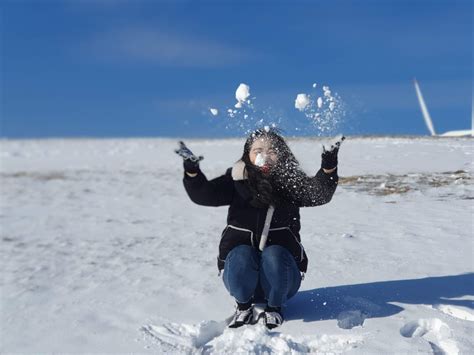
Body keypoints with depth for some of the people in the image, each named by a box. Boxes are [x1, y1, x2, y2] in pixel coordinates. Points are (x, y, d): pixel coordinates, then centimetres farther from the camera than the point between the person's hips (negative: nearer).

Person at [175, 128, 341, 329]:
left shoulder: (291, 181, 0)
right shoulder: (237, 179, 0)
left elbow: (320, 194, -17)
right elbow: (203, 194, -11)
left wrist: (329, 165, -34)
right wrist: (192, 169, -30)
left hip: (280, 254, 0)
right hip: (240, 250, 0)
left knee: (273, 256, -32)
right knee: (241, 257, -32)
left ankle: (274, 307, -4)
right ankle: (243, 305, -2)